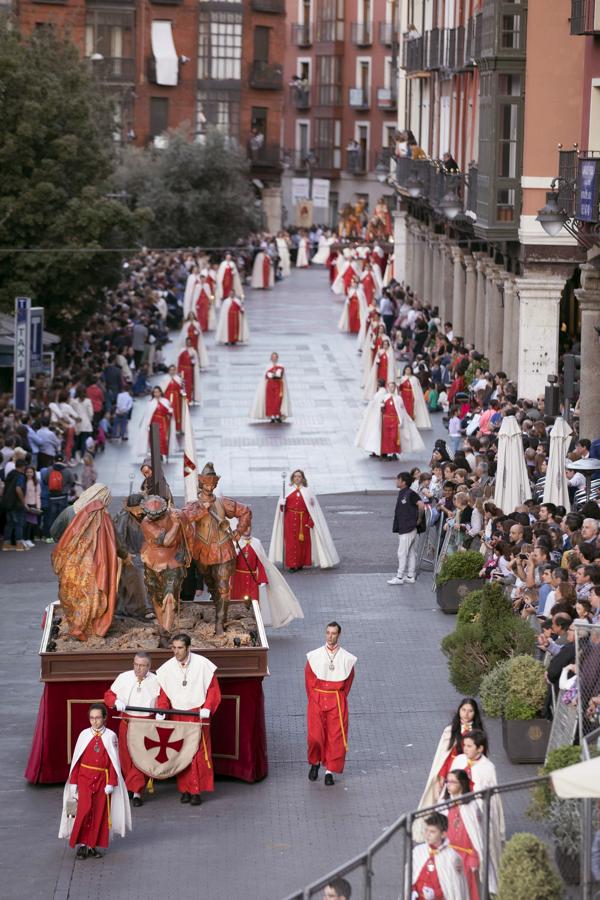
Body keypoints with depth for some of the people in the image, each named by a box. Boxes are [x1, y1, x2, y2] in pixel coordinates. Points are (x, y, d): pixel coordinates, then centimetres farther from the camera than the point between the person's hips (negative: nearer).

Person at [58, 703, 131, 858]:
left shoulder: (110, 736, -2)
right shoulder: (84, 735, 0)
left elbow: (113, 762, 0)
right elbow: (76, 759, 3)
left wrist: (111, 783, -6)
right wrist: (73, 782, 1)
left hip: (102, 779, 1)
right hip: (85, 777, -1)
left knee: (100, 812, 4)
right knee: (85, 809, -12)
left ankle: (93, 845, 15)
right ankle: (82, 844, -2)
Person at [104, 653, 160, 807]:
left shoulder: (155, 681, 1)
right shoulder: (123, 678, 1)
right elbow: (109, 695, 6)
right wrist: (116, 702, -15)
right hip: (127, 722, 1)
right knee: (126, 756, 6)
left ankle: (137, 792, -3)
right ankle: (129, 787, 24)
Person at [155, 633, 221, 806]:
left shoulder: (202, 664, -8)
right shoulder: (167, 668, -1)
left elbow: (213, 689, -3)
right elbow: (163, 693, 6)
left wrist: (207, 708, -15)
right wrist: (161, 711, -9)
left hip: (198, 715, -3)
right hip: (177, 717, 3)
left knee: (198, 752, -5)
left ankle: (197, 791, -2)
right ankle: (184, 790, 9)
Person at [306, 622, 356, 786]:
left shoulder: (347, 658, 0)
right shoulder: (314, 656, 1)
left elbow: (348, 681, 8)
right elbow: (309, 679, 7)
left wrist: (340, 699, 4)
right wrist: (313, 698, 2)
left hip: (337, 702, 0)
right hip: (317, 699, 0)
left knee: (335, 737, -2)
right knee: (315, 735, -5)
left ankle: (330, 771, 8)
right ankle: (315, 763, 21)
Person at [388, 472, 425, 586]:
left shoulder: (410, 494, -15)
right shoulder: (401, 493, 12)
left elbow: (421, 505, -20)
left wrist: (418, 519, -8)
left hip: (408, 529, -9)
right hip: (402, 528, 9)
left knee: (402, 553, -4)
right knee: (410, 553, 12)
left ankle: (399, 577, 1)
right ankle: (410, 576, 17)